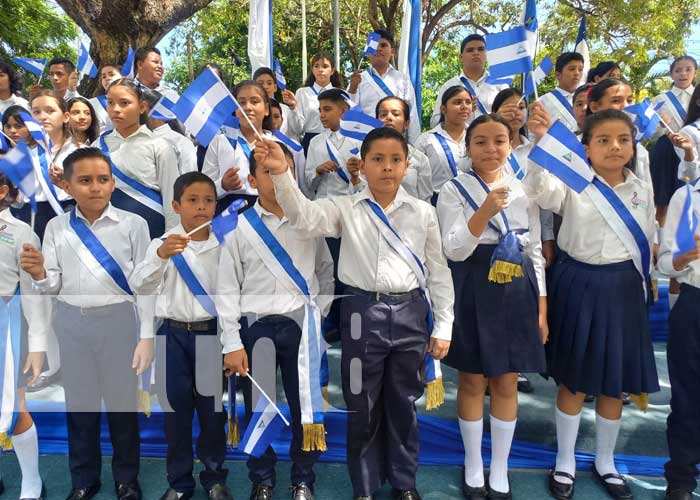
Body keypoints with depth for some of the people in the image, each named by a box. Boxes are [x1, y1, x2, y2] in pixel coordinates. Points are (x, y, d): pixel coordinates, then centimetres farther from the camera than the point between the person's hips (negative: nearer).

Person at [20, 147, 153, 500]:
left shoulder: (133, 225, -7)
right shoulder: (56, 227, 1)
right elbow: (54, 288, 4)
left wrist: (146, 336, -8)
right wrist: (38, 274, -18)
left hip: (118, 320, -2)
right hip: (71, 322, 3)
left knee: (122, 402, 9)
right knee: (79, 404, 15)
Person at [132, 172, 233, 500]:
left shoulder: (224, 246, -2)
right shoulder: (162, 244, -6)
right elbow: (140, 288, -18)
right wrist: (161, 255, -35)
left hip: (212, 333, 1)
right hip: (174, 334, -1)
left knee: (213, 409, 11)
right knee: (176, 409, 11)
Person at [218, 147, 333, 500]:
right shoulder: (239, 228, -1)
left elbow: (326, 270, 15)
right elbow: (227, 290, -1)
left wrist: (318, 312, 3)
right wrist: (232, 343, -5)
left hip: (302, 326, 1)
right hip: (256, 327, -1)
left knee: (307, 407, 6)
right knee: (258, 409, 7)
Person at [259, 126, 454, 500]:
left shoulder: (423, 212, 4)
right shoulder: (345, 208, 0)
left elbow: (438, 272, 7)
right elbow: (304, 216, -18)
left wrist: (443, 326, 6)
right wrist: (281, 174, -34)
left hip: (410, 314, 1)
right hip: (363, 313, -1)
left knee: (404, 404, 15)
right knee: (362, 406, 10)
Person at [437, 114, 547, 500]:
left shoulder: (524, 189, 8)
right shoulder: (455, 189, -3)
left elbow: (535, 250, 10)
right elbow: (454, 250, -12)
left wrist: (541, 307, 7)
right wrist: (485, 212, -26)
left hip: (516, 290, 3)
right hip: (473, 290, -3)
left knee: (507, 383, 10)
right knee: (473, 382, 8)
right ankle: (473, 468, 28)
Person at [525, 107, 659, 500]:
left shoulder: (642, 190, 5)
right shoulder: (573, 182, -9)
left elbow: (648, 243, 13)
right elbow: (539, 190, -30)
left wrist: (643, 285, 11)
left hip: (624, 289, 4)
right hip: (580, 286, -4)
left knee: (616, 382, 14)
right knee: (575, 380, 8)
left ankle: (606, 462, 35)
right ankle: (565, 462, 29)